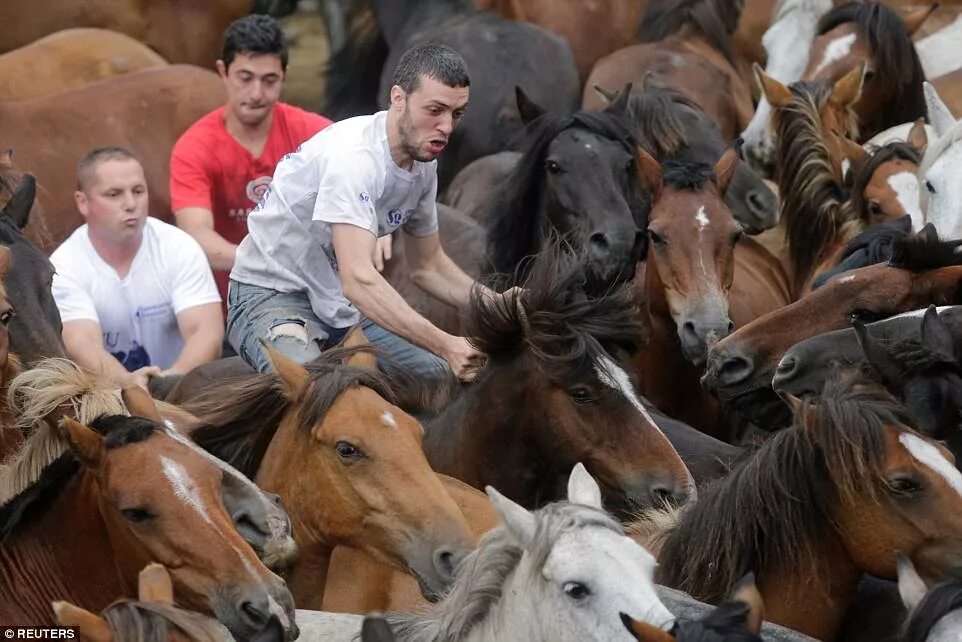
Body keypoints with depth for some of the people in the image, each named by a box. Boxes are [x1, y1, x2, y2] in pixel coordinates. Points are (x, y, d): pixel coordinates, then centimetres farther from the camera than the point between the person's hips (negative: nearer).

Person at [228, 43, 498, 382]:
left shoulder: (423, 160, 1)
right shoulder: (354, 154, -27)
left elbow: (428, 268, 16)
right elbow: (358, 279, -39)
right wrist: (444, 345, -46)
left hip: (343, 306, 9)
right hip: (273, 295, -8)